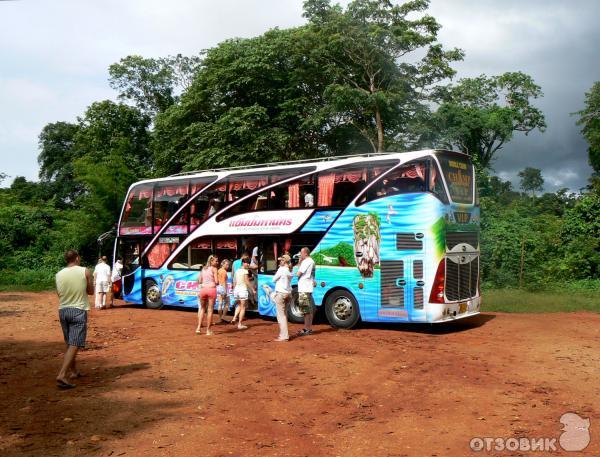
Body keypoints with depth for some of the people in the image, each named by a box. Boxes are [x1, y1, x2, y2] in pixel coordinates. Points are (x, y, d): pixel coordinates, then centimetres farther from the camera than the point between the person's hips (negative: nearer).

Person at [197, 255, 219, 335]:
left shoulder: (203, 269, 14)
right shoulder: (214, 268, -1)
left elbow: (199, 281, 14)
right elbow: (216, 281, -7)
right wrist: (215, 282, 14)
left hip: (203, 289, 4)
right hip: (212, 289, -4)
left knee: (202, 308, 20)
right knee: (210, 310, 4)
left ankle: (199, 327, 11)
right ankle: (208, 330, 8)